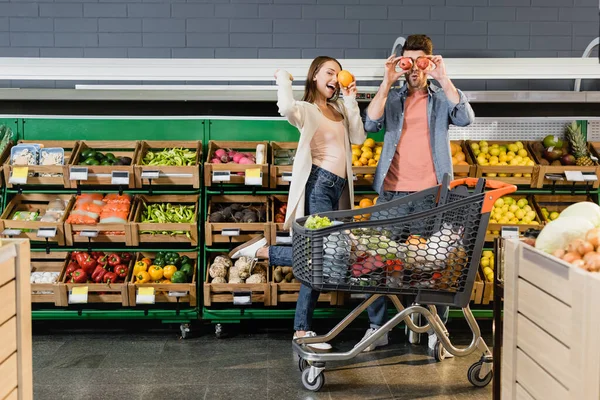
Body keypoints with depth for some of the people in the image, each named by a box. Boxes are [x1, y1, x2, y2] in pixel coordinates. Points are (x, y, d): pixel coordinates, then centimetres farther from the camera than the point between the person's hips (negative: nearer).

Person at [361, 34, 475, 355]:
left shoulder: (442, 99, 10)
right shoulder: (391, 98, 12)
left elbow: (466, 118, -11)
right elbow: (370, 124, -7)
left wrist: (443, 79, -16)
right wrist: (387, 82, -12)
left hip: (432, 193, -1)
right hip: (393, 192, 1)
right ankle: (377, 325, 14)